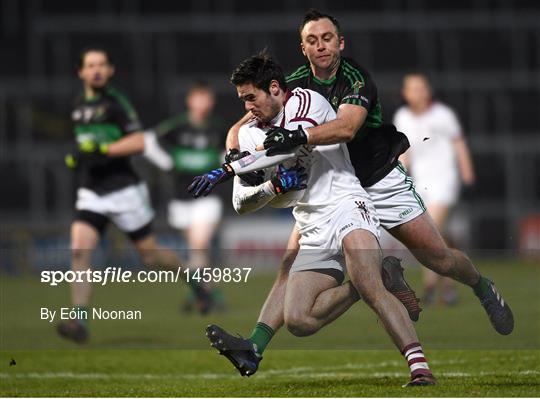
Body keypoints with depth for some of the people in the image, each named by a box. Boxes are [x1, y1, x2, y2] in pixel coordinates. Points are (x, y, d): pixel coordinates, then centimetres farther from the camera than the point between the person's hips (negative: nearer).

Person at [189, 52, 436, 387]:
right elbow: (241, 202, 13)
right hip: (313, 234, 7)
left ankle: (420, 368, -36)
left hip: (346, 207, -7)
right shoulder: (250, 135, 16)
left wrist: (227, 170, -20)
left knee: (369, 286, -32)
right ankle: (379, 275, 0)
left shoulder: (307, 101, -2)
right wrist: (276, 186, -8)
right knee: (298, 320, -12)